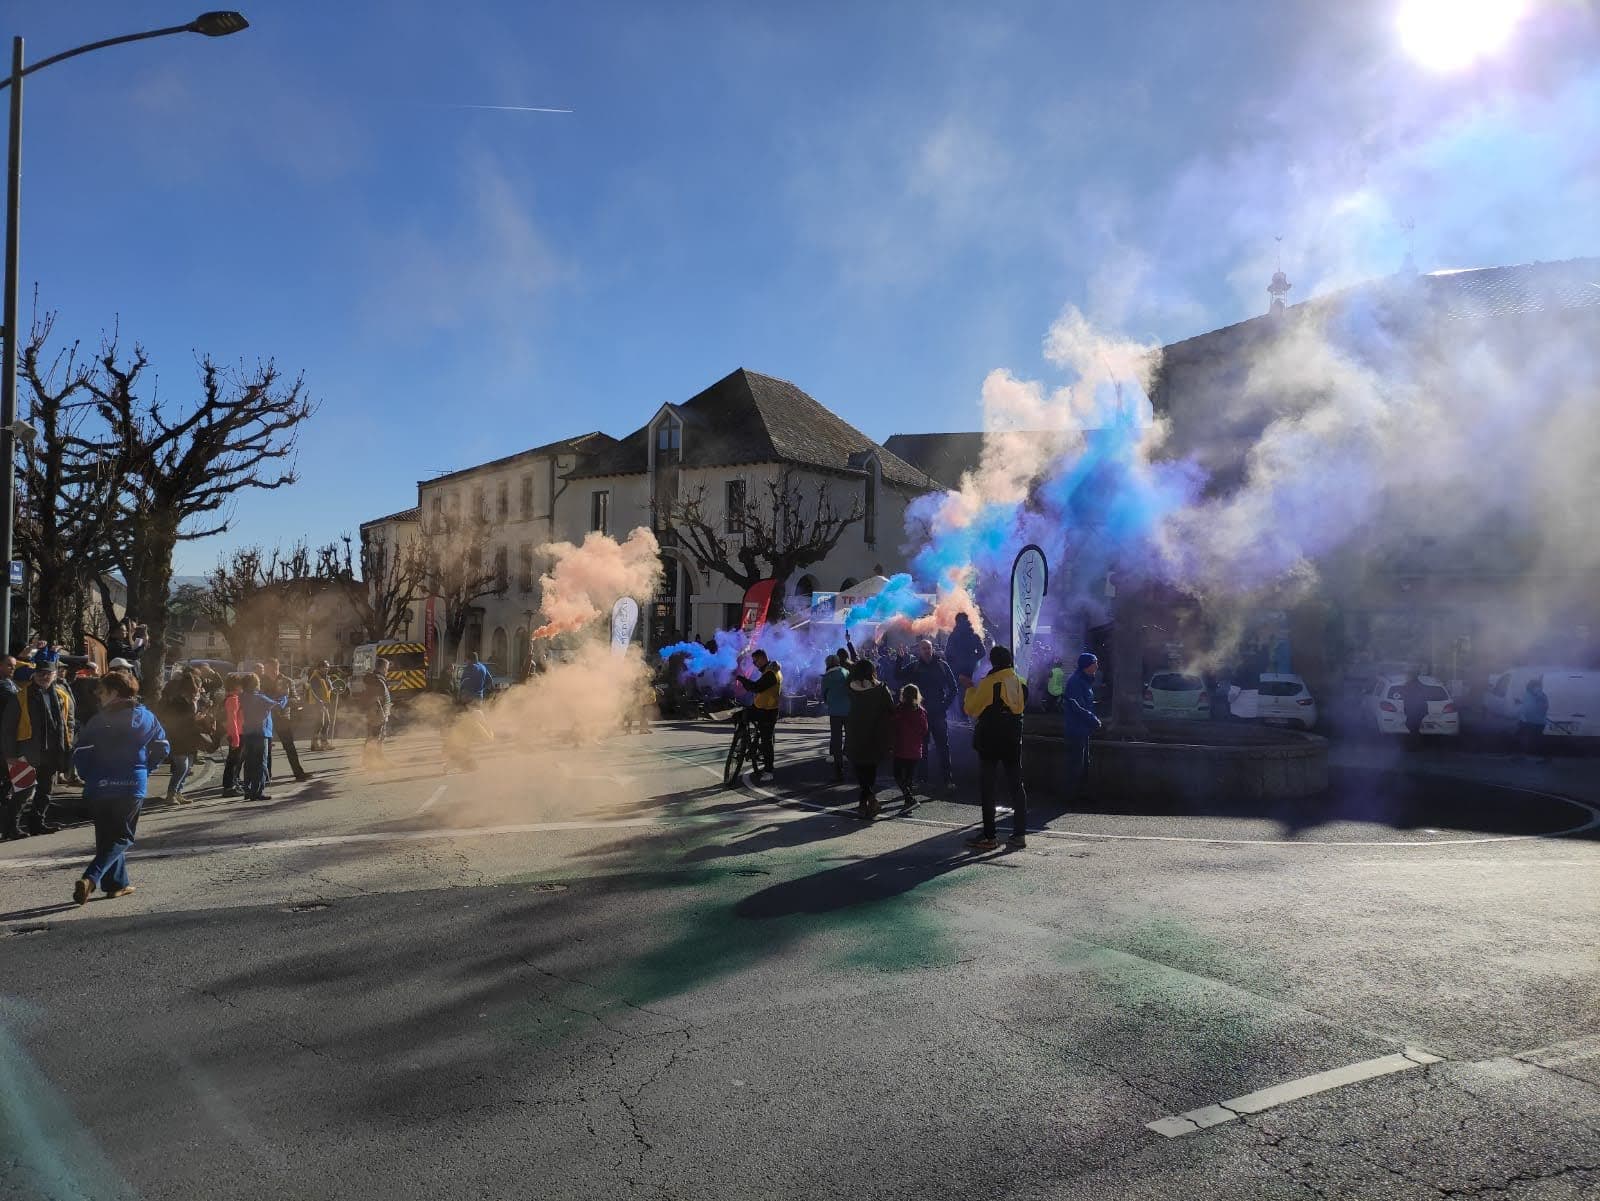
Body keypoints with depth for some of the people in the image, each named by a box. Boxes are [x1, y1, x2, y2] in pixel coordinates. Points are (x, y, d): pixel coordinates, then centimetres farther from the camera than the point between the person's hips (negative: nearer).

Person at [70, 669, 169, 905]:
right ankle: (90, 878, -13)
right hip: (132, 788, 0)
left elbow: (80, 754, -9)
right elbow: (161, 748, 1)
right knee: (121, 838, 7)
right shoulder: (146, 717, -1)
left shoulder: (99, 720, -5)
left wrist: (90, 777, 7)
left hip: (99, 788, 1)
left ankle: (117, 883, 21)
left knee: (107, 837, 17)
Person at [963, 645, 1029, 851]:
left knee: (987, 787, 1)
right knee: (1016, 785, 10)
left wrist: (971, 690, 10)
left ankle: (989, 836, 0)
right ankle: (1020, 834, 10)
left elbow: (971, 709, -6)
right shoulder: (1021, 684, 5)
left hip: (990, 742, -5)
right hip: (1014, 741, 5)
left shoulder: (988, 683, -12)